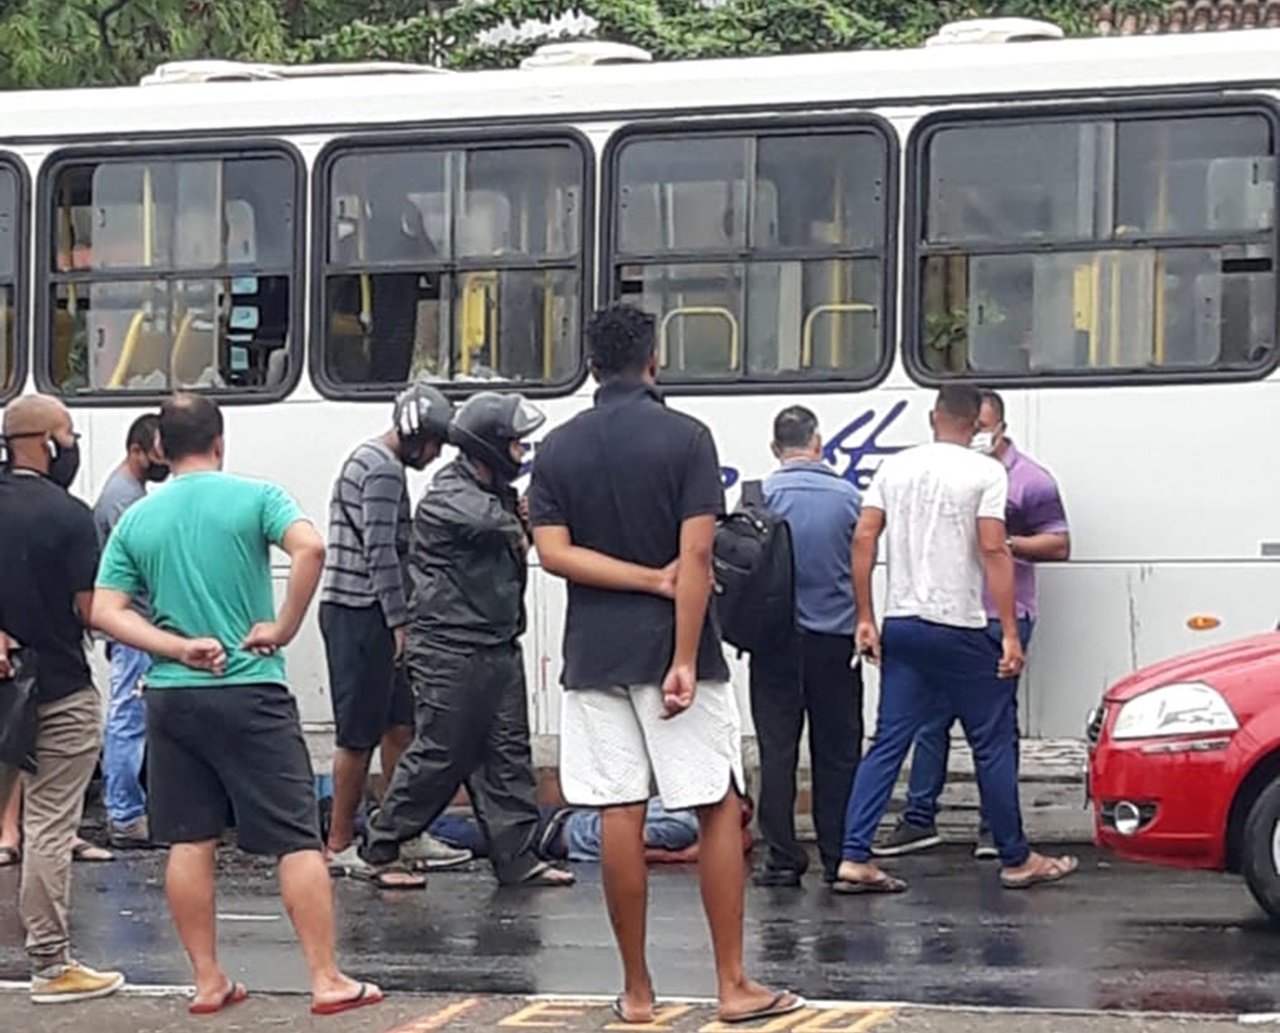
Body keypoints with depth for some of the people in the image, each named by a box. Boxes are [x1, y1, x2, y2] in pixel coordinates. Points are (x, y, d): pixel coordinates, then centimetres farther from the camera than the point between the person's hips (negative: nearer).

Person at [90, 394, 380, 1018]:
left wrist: (180, 648, -5)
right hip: (251, 692, -4)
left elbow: (105, 612, 0)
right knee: (297, 839, 0)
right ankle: (327, 981, -1)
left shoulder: (136, 519, 7)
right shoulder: (254, 497, -3)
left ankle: (208, 981, 14)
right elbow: (310, 548, -21)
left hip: (170, 696, 4)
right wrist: (283, 628, -12)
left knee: (190, 841, 9)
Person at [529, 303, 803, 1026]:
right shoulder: (685, 437, -6)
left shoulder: (559, 449, 5)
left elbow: (554, 552, -5)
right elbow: (696, 557, -14)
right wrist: (685, 660, -15)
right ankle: (734, 985, 4)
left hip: (596, 655, 3)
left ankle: (637, 990, 8)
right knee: (720, 809, 4)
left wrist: (653, 580, -6)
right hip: (672, 648, -3)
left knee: (621, 816, 4)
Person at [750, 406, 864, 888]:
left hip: (778, 639, -1)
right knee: (837, 752, 8)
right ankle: (839, 857, 11)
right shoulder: (849, 496, -2)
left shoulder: (763, 495, -8)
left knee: (778, 750, 3)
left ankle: (783, 858, 2)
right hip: (836, 638, 1)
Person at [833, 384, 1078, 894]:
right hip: (960, 629, -4)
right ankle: (1016, 860, 15)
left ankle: (854, 859, -3)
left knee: (888, 742, 5)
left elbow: (863, 539, 2)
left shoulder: (894, 467, 7)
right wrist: (1010, 633, -12)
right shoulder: (985, 472, -6)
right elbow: (993, 551, -13)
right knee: (994, 742, 7)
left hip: (901, 625, 5)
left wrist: (865, 618, 6)